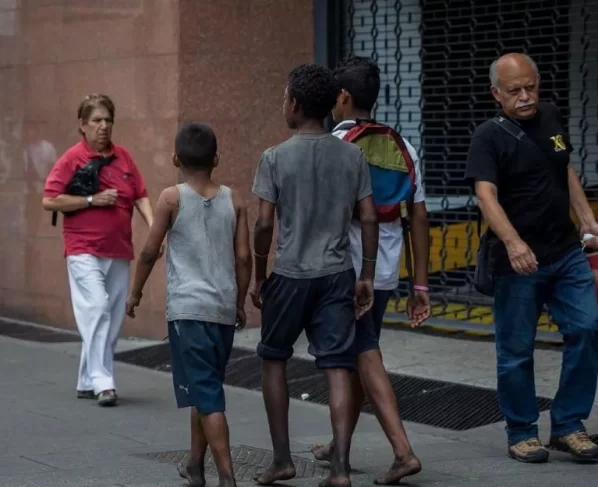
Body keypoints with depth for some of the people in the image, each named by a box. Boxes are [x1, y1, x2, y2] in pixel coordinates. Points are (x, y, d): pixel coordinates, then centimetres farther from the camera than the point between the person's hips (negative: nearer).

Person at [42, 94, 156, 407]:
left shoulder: (123, 157, 10)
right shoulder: (72, 158, -5)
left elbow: (140, 196, 11)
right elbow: (48, 201, -9)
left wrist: (153, 226, -6)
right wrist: (92, 200, -15)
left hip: (120, 252, 6)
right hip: (84, 250, -6)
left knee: (113, 319, 8)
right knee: (96, 310, -18)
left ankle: (87, 383, 18)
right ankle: (102, 382, -18)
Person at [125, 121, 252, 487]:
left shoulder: (172, 198, -4)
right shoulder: (234, 200, 5)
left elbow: (150, 252, 0)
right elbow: (244, 258, 5)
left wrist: (136, 293, 14)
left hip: (188, 309, -4)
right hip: (224, 309, 4)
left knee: (206, 394, -7)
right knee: (206, 388, 19)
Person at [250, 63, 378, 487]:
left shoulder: (276, 158, -7)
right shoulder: (353, 156, 2)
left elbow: (265, 224, -8)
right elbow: (369, 219, 1)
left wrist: (259, 277, 4)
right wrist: (368, 277, 7)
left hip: (290, 275, -2)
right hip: (338, 274, 2)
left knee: (274, 359, 16)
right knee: (338, 367, 1)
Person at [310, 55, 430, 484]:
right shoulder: (402, 147, 7)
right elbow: (419, 216, 6)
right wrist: (421, 285, 9)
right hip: (385, 273, 6)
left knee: (365, 357, -1)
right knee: (355, 356, 18)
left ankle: (403, 451, -8)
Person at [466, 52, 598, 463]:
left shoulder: (551, 117, 6)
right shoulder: (489, 137, -12)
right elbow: (486, 194, -26)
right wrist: (512, 242, -41)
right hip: (518, 261, -5)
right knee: (517, 350, 2)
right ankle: (522, 433, 17)